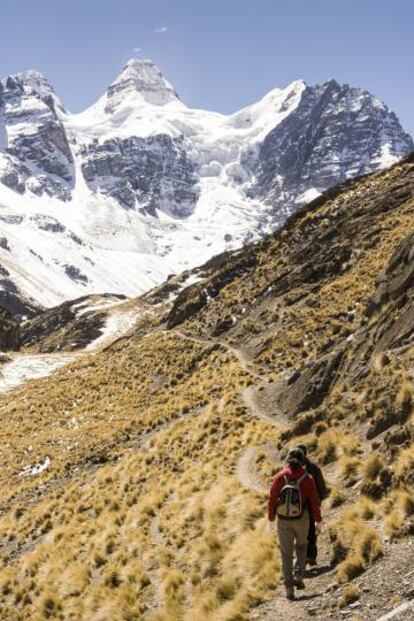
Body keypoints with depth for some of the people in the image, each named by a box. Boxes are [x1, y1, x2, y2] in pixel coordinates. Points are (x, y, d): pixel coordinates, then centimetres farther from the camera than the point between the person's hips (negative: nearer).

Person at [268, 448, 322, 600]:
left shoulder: (280, 477, -9)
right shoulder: (307, 478, -10)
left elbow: (272, 499, -5)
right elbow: (314, 501, -7)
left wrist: (271, 518, 9)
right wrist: (318, 521, 4)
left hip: (283, 520, 0)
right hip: (301, 519, 0)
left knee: (286, 553, 11)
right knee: (301, 546, 26)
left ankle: (289, 588, 7)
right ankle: (298, 576, 9)